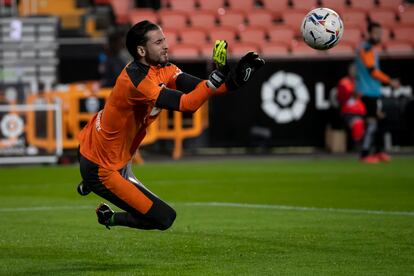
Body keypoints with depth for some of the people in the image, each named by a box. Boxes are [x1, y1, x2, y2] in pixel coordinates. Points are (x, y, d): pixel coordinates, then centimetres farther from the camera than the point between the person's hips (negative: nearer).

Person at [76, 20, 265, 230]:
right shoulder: (136, 79, -31)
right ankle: (109, 218, 12)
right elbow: (186, 104, -37)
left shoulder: (161, 68, -3)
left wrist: (233, 80, -30)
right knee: (164, 219, -8)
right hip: (101, 170, -10)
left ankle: (88, 186, 52)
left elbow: (200, 87, -15)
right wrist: (218, 76, -44)